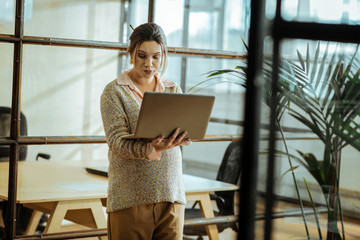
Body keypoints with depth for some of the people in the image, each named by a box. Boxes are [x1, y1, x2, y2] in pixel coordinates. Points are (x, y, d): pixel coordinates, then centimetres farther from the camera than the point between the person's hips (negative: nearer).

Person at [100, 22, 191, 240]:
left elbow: (184, 132, 4)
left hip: (171, 195, 4)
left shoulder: (174, 90, 14)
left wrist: (177, 138, -20)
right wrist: (151, 148, -30)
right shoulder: (114, 91, 1)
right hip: (130, 197, -3)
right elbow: (117, 141, -12)